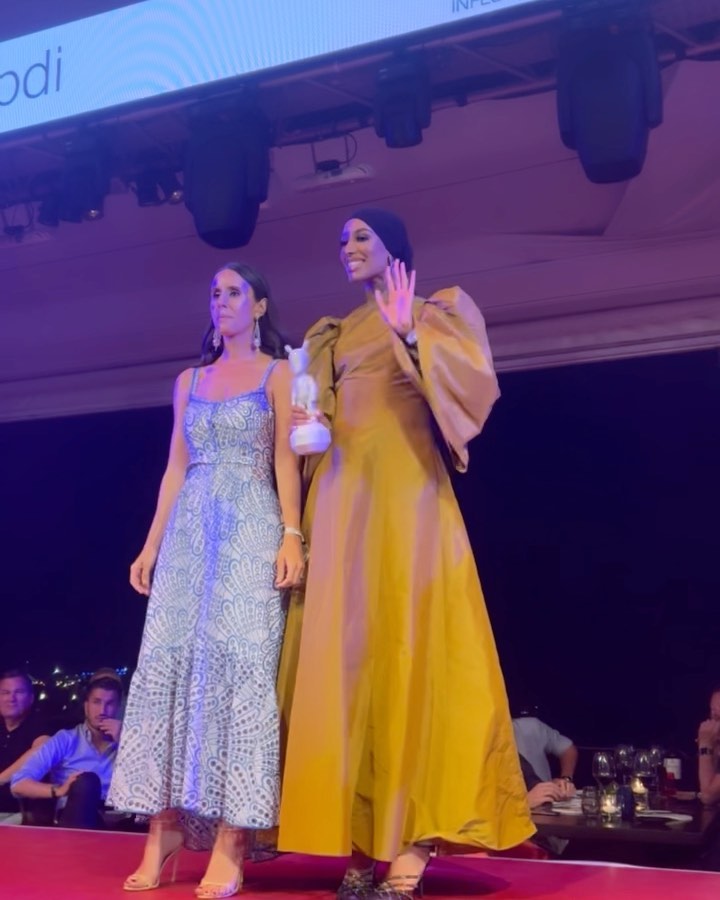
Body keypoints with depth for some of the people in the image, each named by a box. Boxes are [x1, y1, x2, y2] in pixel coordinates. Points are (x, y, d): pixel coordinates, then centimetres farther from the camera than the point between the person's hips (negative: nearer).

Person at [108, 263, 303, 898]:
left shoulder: (278, 373, 8)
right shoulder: (190, 380, 20)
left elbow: (286, 459, -2)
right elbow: (176, 468, 16)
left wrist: (292, 534, -15)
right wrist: (152, 543, 9)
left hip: (251, 530, -5)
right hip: (191, 532, 5)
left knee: (239, 662, -11)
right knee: (170, 661, -3)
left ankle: (230, 845, -9)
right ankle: (165, 828, 3)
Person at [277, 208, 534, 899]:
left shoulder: (439, 310, 11)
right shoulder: (332, 336, 24)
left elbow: (472, 382, -5)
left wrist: (411, 335, -14)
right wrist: (303, 424, 3)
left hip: (405, 493, -5)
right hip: (341, 499, 5)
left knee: (409, 649, -10)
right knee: (344, 652, -2)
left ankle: (412, 844, -8)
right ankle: (360, 843, 2)